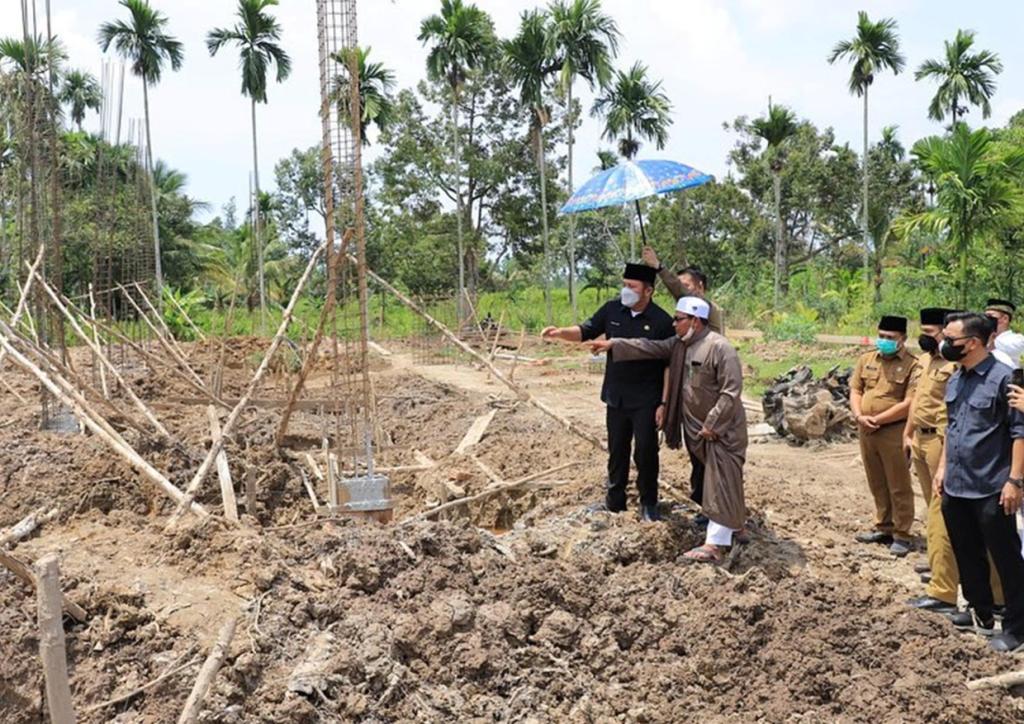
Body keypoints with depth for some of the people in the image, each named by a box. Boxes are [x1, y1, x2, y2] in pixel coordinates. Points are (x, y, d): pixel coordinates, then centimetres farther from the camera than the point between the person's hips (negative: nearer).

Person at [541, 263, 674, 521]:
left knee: (645, 452, 5)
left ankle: (648, 503, 23)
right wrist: (561, 332, -13)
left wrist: (665, 403, -11)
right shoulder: (612, 310, -2)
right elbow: (585, 331, 7)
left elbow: (670, 365, -9)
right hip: (616, 398, 4)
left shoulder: (661, 321, -13)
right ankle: (614, 500, 30)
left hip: (646, 401, -4)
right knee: (617, 451, 15)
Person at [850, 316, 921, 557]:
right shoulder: (866, 359, 10)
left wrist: (878, 419, -15)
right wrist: (859, 416, -7)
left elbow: (909, 404, -16)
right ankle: (883, 528, 29)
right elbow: (855, 391, 10)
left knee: (899, 487, 3)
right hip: (866, 432, 6)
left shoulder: (912, 365, -9)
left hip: (894, 433, -6)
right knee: (877, 485, 16)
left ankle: (901, 535, 12)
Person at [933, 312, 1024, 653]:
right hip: (955, 486, 8)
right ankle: (981, 612, 35)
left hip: (991, 489, -8)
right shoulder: (954, 380, 9)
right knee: (966, 554, 19)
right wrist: (943, 467, 17)